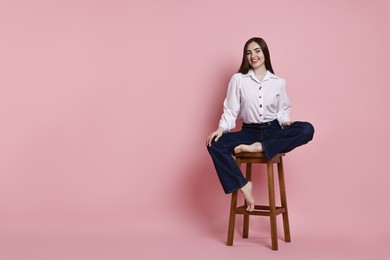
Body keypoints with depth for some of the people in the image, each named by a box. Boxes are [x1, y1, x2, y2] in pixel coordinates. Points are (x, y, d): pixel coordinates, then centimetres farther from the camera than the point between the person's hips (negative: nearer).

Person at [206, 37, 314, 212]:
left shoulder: (278, 82, 6)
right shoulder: (238, 79, 2)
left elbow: (283, 111, 11)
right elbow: (230, 110, 1)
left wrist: (285, 121, -12)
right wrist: (221, 128, -16)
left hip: (273, 131, 1)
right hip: (249, 132, 0)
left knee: (307, 129, -28)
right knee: (215, 144, -26)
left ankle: (259, 147, -27)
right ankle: (242, 185, -22)